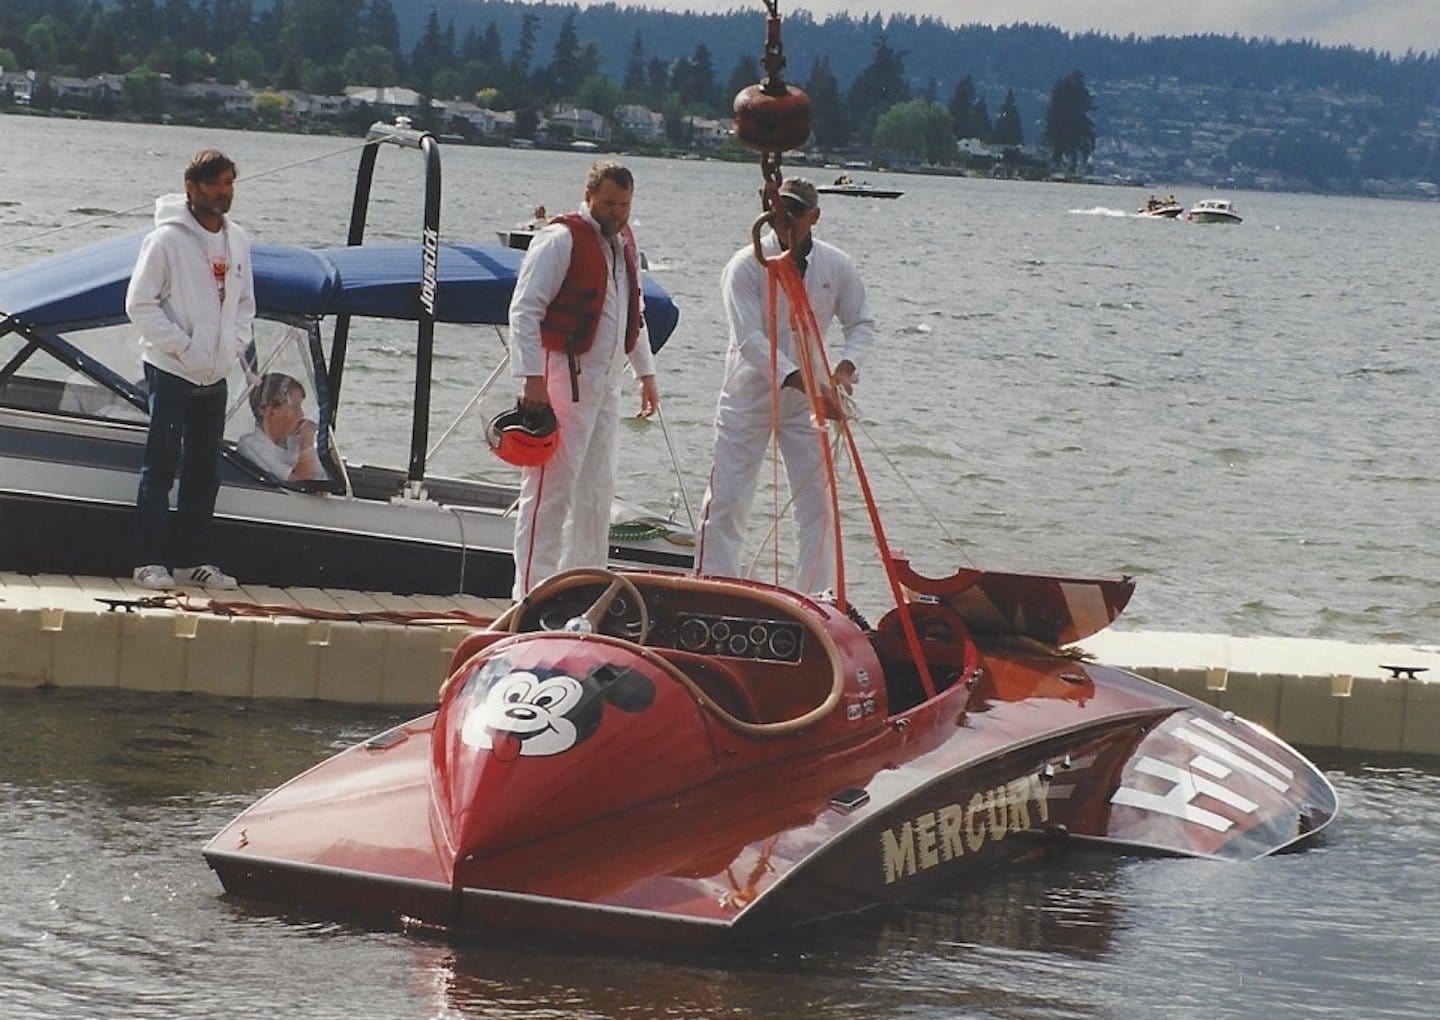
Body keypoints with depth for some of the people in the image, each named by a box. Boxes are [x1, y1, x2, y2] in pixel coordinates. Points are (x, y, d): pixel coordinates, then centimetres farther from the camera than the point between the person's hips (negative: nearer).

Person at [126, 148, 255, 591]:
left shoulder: (238, 240, 9)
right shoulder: (167, 239, -11)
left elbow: (245, 301, 20)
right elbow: (140, 303, -11)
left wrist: (234, 345, 4)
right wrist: (183, 346, -14)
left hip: (216, 376, 6)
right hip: (170, 371, -6)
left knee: (205, 472, 9)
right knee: (161, 469, -5)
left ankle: (193, 558, 15)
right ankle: (150, 560, -1)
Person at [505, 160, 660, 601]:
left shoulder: (623, 244, 16)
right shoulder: (561, 240, -11)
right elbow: (524, 310, -15)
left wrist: (646, 372, 26)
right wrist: (532, 378, -21)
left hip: (606, 383, 8)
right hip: (564, 378, -8)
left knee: (597, 491, 11)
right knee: (551, 487, -9)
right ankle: (532, 592, -8)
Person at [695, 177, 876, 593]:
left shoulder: (837, 267, -3)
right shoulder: (747, 266, -14)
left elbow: (862, 323, 9)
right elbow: (750, 340, -22)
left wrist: (846, 364, -13)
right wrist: (801, 381, -34)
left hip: (806, 402, 3)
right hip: (749, 396, -3)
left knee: (818, 504, 2)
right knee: (727, 500, -3)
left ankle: (816, 598, 10)